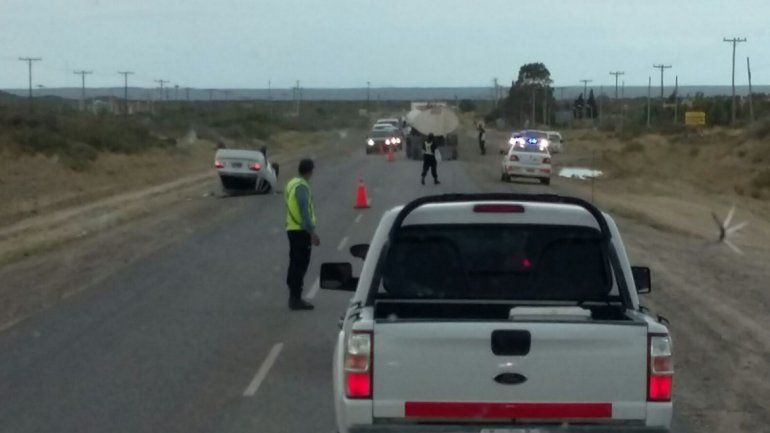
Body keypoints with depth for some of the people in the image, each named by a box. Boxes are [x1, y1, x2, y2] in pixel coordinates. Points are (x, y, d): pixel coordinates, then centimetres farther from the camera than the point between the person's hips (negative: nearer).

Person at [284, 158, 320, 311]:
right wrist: (312, 232, -23)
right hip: (301, 231, -10)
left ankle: (294, 297, 21)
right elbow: (304, 211, -23)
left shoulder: (292, 183, 14)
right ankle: (296, 299, -7)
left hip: (292, 229, 10)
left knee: (295, 264, 15)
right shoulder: (302, 187, -17)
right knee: (300, 265, -7)